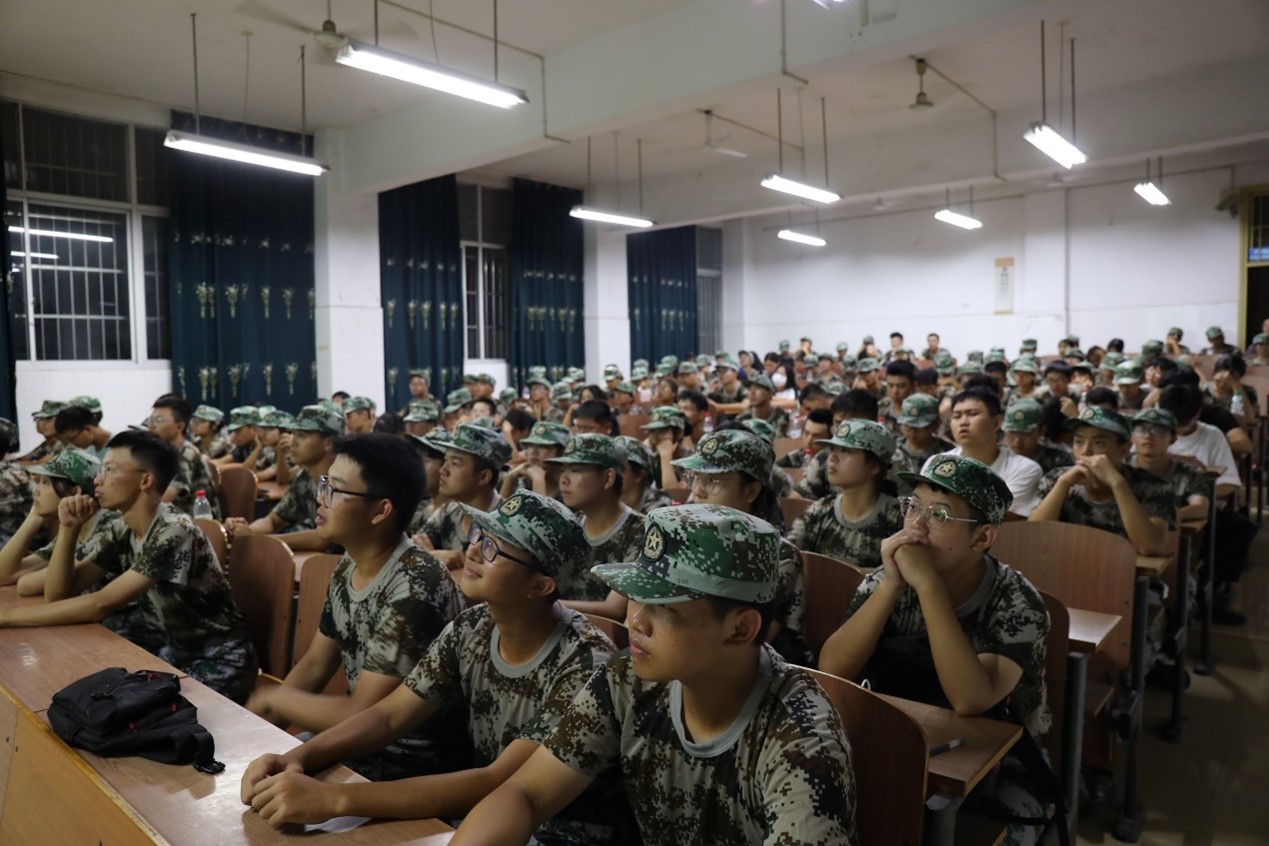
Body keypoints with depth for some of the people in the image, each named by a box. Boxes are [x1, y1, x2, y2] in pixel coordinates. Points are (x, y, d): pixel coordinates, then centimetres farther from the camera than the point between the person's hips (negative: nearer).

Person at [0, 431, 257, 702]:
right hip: (166, 651, 7)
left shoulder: (174, 533, -24)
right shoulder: (119, 531, 1)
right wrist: (68, 528, -11)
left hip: (216, 663, -7)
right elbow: (58, 595, 0)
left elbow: (101, 605, -24)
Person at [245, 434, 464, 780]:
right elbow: (314, 665, 10)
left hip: (407, 763, -7)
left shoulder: (413, 589, -28)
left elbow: (361, 715, -25)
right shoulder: (348, 568, 0)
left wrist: (273, 699, -10)